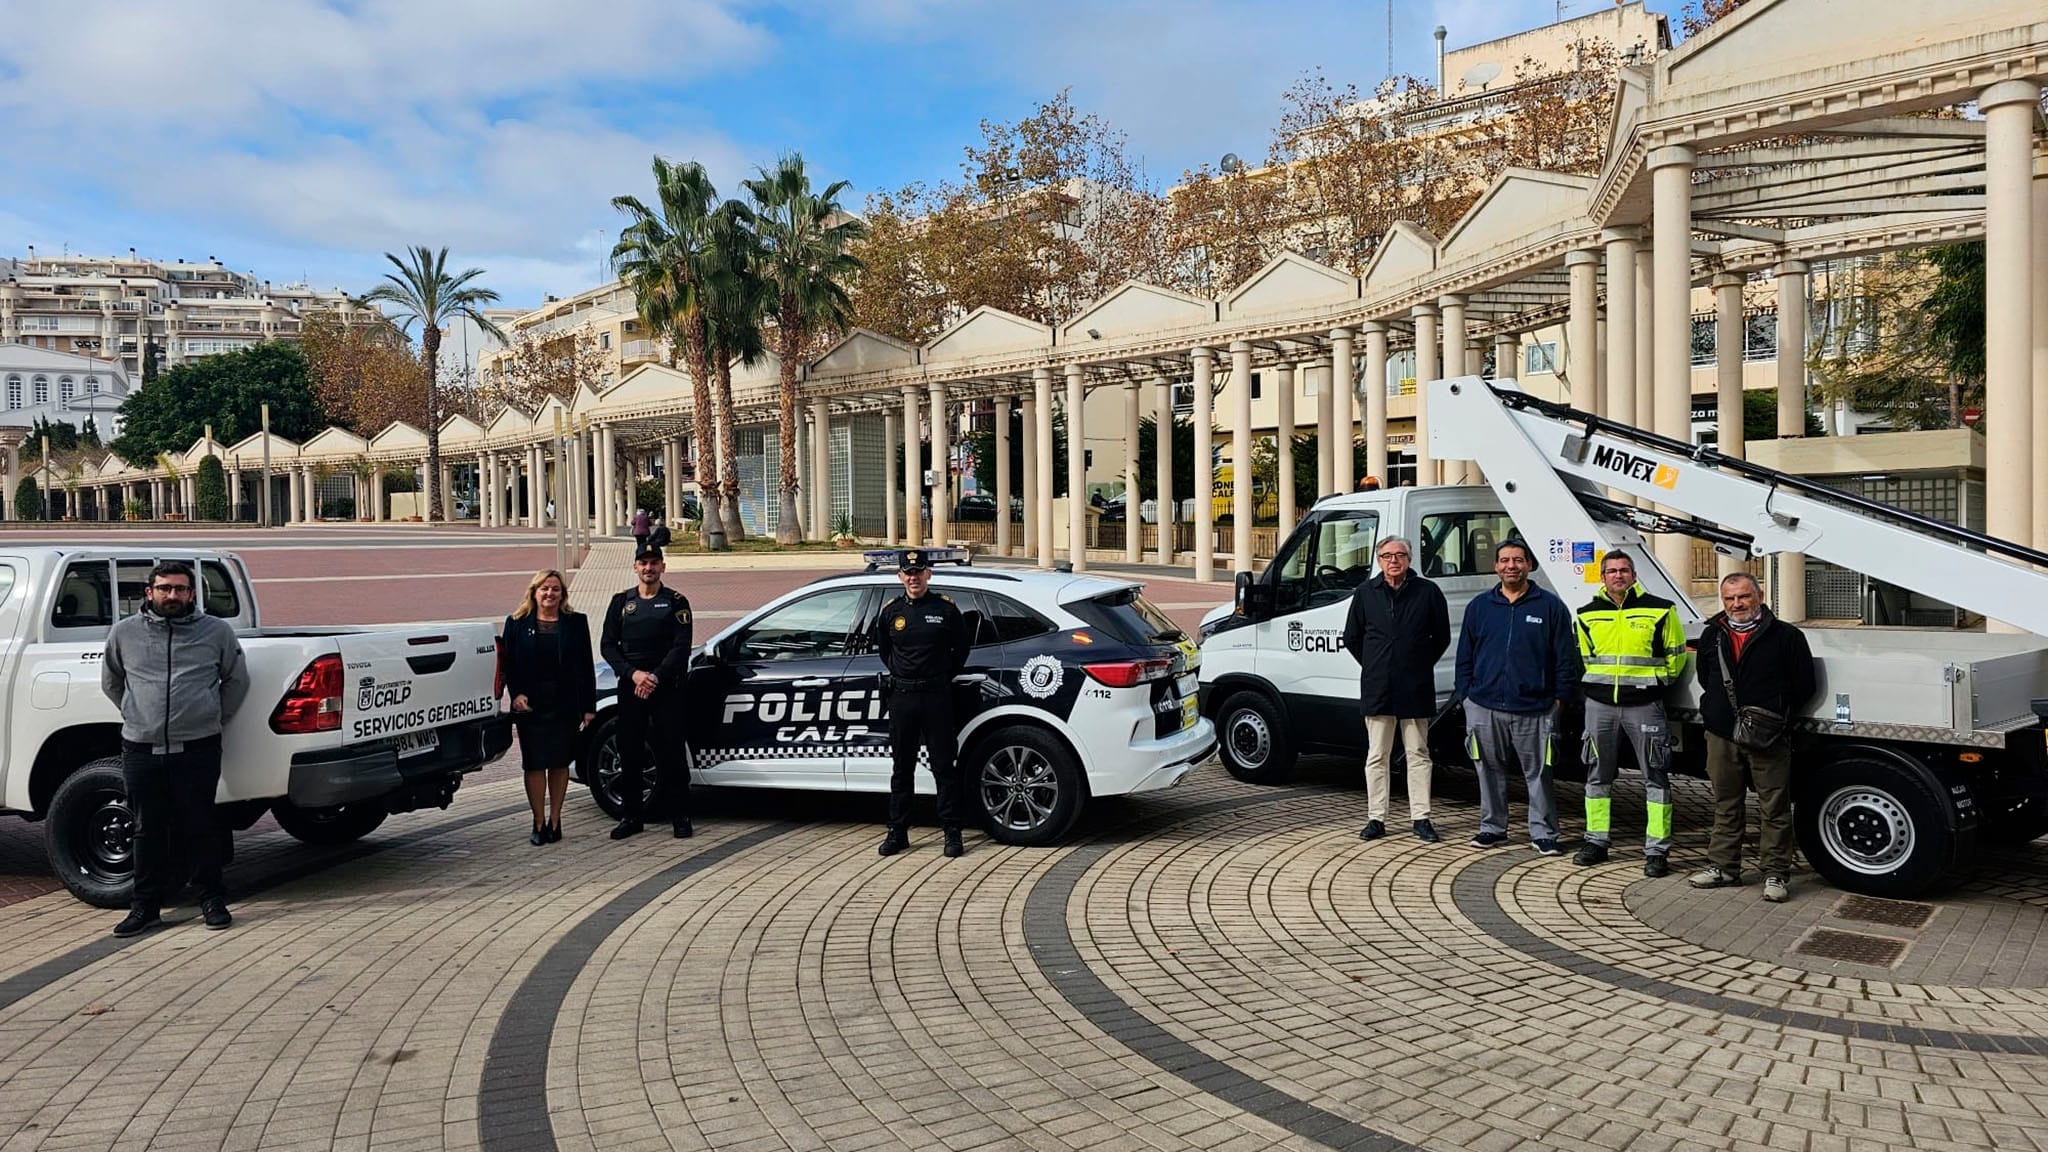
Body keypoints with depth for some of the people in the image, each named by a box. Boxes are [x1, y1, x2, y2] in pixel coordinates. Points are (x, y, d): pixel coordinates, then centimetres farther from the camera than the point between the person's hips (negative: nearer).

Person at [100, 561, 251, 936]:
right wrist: (137, 716, 18)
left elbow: (237, 680, 14)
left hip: (198, 749, -2)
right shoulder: (124, 633, 7)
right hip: (141, 750, 2)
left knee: (201, 827, 3)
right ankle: (145, 906, 19)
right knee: (147, 831, 9)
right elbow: (110, 682, 21)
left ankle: (212, 899, 15)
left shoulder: (217, 631, 3)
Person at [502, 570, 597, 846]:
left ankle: (554, 821, 18)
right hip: (531, 706, 0)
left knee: (560, 763, 7)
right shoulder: (517, 624, 5)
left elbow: (586, 668, 4)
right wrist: (516, 694, -12)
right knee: (534, 765, 1)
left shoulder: (576, 623, 5)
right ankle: (539, 823, 10)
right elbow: (508, 665, 4)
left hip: (565, 706, 0)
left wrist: (588, 707, -1)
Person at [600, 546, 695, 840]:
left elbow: (681, 647, -4)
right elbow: (608, 646, 6)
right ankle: (631, 816, 15)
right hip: (629, 686, 3)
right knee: (629, 754, 6)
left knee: (671, 753, -3)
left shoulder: (675, 602, 4)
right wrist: (633, 674, -9)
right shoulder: (621, 602, 11)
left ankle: (680, 817, 4)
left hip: (666, 688, -3)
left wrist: (656, 677, -15)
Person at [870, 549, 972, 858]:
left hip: (937, 697, -3)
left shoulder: (945, 609, -1)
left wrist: (945, 676, 6)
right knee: (902, 768, 9)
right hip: (902, 697, 3)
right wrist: (897, 673, 12)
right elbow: (881, 647, 22)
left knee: (943, 767, 1)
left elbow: (962, 647, 10)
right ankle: (897, 832, 17)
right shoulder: (890, 612, 6)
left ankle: (952, 832, 8)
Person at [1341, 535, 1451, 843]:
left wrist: (1420, 666, 6)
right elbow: (1351, 638, 13)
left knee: (1418, 755, 6)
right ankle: (1376, 818, 12)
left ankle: (1421, 818, 12)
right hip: (1377, 690, 1)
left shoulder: (1428, 592, 0)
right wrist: (1374, 667, 8)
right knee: (1376, 756, 6)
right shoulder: (1366, 593, 4)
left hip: (1415, 690, -1)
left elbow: (1442, 637, 9)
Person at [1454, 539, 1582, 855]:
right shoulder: (1479, 606, 10)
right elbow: (1465, 656, 13)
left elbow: (1566, 657, 3)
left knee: (1538, 772, 2)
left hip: (1535, 710, -2)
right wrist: (1465, 694, 7)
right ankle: (1492, 827, 22)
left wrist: (1560, 697, -2)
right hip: (1485, 707, 2)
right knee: (1490, 770, 10)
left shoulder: (1550, 606, 3)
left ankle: (1543, 833, 12)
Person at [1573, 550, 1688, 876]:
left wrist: (1657, 684, 10)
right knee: (1598, 774, 9)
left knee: (1655, 777, -2)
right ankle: (1596, 841, 19)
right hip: (1599, 703, 3)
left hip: (1644, 705, -3)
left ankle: (1656, 850, 3)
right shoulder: (1588, 615, 8)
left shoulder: (1660, 610, -2)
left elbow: (1676, 655, 7)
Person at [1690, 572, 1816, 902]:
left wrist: (1776, 718, -2)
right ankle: (1723, 866, 21)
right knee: (1726, 805, 13)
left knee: (1774, 808, 0)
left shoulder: (1785, 636, -2)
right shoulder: (1712, 636, 11)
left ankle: (1776, 873, 8)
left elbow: (1804, 686, 1)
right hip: (1721, 736, 4)